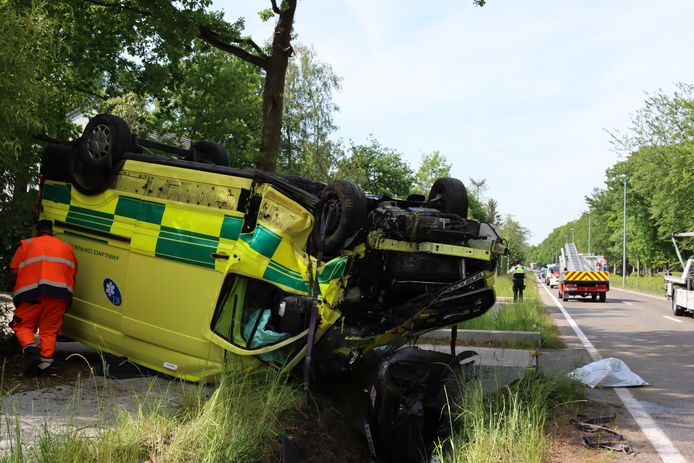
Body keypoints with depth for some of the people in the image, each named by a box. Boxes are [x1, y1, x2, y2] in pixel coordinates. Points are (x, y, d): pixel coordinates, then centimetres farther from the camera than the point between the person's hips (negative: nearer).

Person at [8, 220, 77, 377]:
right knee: (49, 330, 9)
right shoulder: (66, 247, 21)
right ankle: (45, 363, -3)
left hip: (32, 293, -2)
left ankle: (30, 349, -14)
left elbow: (14, 271, 3)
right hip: (59, 293, 2)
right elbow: (73, 274, 14)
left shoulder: (26, 244, 14)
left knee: (23, 325, 12)